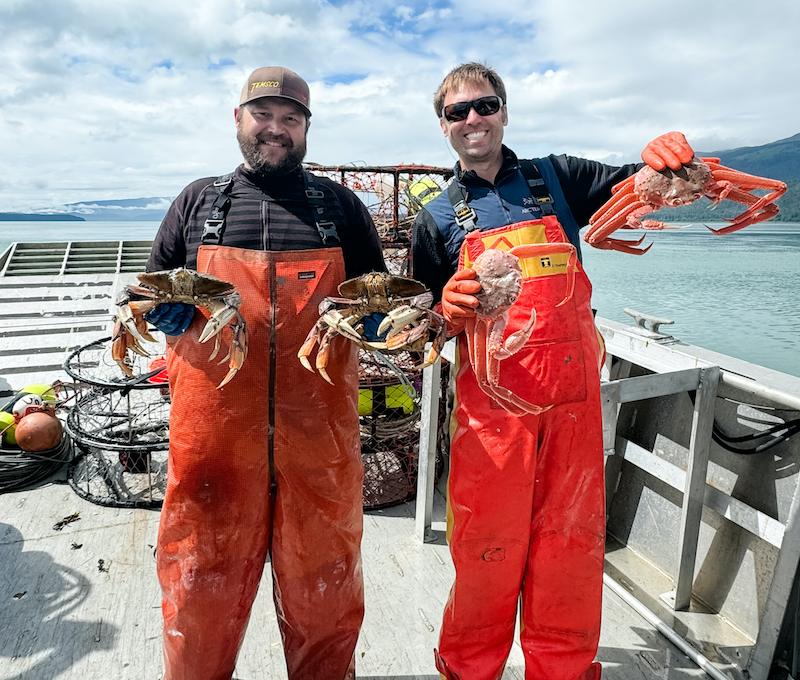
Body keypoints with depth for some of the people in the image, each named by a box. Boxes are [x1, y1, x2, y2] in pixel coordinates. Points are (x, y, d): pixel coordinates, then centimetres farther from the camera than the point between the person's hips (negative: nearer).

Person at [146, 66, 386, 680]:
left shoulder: (341, 205, 13)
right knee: (201, 583, 12)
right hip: (215, 427, 1)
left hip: (318, 427, 0)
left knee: (323, 587, 13)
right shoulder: (199, 200, 14)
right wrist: (164, 309, -5)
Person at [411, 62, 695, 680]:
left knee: (572, 548, 12)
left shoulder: (557, 179, 10)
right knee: (487, 554, 6)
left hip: (574, 397, 2)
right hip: (492, 404, -1)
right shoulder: (438, 219, 7)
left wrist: (669, 156, -12)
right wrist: (448, 310, -16)